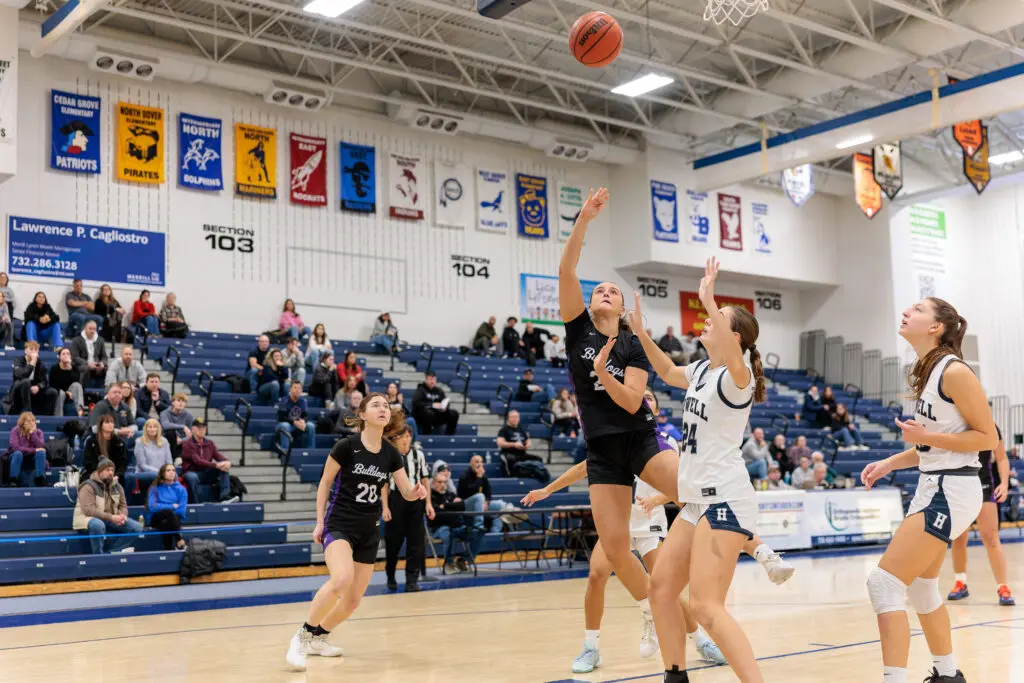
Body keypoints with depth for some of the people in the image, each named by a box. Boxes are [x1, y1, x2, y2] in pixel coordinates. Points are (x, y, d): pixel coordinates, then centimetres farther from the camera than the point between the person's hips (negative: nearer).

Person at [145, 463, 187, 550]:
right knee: (169, 511, -36)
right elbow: (152, 507, -9)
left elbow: (182, 510, -4)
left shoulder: (180, 489, 7)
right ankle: (179, 541, -31)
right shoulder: (155, 488, 6)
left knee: (165, 523, -37)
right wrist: (172, 506, -7)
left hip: (174, 518, 1)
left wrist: (163, 507, -8)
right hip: (156, 519, -1)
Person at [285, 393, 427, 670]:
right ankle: (302, 636, -15)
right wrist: (319, 521, -4)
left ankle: (318, 637, 33)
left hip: (369, 531, 6)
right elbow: (325, 483, -3)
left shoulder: (390, 453, 0)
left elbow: (406, 492, 5)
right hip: (339, 524, -5)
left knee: (353, 600, 8)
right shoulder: (346, 446, -12)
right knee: (342, 579, -31)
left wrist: (417, 492, -19)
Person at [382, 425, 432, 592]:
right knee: (393, 541, 7)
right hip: (396, 499, -2)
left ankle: (412, 580, 5)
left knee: (415, 541, -1)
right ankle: (390, 577, 27)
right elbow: (384, 483, -5)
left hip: (415, 499, 2)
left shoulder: (418, 454, 0)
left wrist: (428, 503, 4)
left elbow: (425, 479, 6)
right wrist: (385, 507, -9)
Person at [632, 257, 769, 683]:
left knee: (705, 606, -19)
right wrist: (640, 330, 24)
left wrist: (709, 300, -39)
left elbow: (735, 359, -38)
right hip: (696, 500, 9)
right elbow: (667, 372, 35)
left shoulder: (736, 375, -12)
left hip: (725, 500, -9)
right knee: (661, 588, 13)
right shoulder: (700, 370, 13)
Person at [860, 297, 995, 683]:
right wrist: (890, 463, 9)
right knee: (919, 588, 20)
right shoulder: (925, 372, 11)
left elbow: (988, 438, -14)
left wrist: (927, 436, -21)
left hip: (951, 491, -10)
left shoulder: (954, 371, -16)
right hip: (932, 487, 10)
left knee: (884, 582, -14)